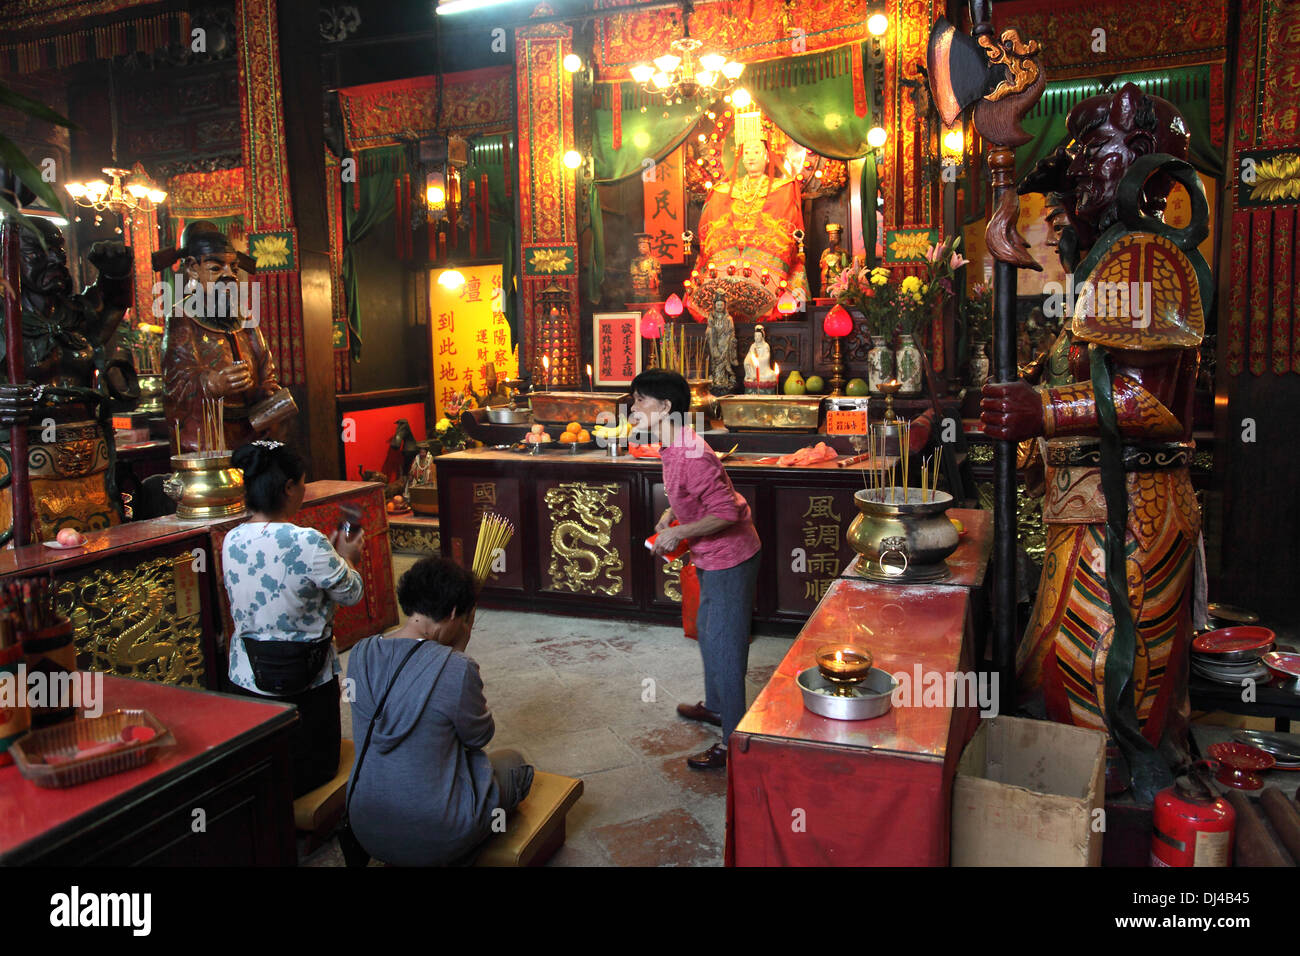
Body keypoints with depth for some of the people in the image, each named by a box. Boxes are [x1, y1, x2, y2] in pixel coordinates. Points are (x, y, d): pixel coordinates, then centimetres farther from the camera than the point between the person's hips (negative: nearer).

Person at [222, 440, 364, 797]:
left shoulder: (231, 541, -3)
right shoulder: (307, 542, -24)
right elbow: (350, 593, -9)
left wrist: (330, 555, 18)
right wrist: (346, 559, 11)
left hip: (248, 677, 6)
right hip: (304, 678, -6)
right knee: (317, 767, 10)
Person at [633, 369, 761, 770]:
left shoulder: (690, 455, -28)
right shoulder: (672, 446, 5)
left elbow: (727, 511, -30)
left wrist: (677, 533, -24)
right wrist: (671, 514, 5)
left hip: (729, 557, -11)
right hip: (711, 557, 11)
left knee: (724, 646, -3)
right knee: (707, 632, 25)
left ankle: (733, 740, 8)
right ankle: (715, 706, 45)